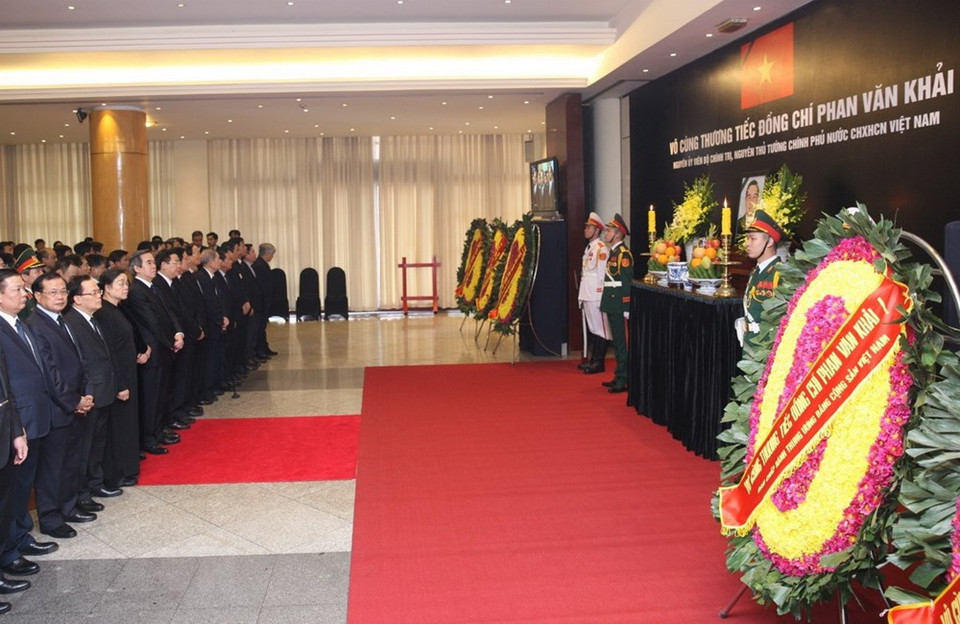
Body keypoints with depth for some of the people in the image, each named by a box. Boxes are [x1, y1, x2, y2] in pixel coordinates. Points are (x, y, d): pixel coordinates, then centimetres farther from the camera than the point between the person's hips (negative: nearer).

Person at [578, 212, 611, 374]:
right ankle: (593, 360, 20)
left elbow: (602, 272, -15)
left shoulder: (601, 248, -10)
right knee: (590, 328, 13)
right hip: (587, 294, 9)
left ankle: (599, 363, -1)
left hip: (596, 295, -9)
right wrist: (582, 294, 17)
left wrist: (600, 294, -17)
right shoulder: (588, 247, 18)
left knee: (599, 328, -4)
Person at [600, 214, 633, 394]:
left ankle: (623, 380, -1)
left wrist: (626, 308, -22)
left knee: (622, 343, -5)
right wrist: (605, 303, 16)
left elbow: (628, 281, -19)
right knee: (618, 342, 15)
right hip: (612, 305, 10)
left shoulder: (623, 254, -14)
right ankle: (619, 377, 23)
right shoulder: (614, 252, 15)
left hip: (619, 305, -10)